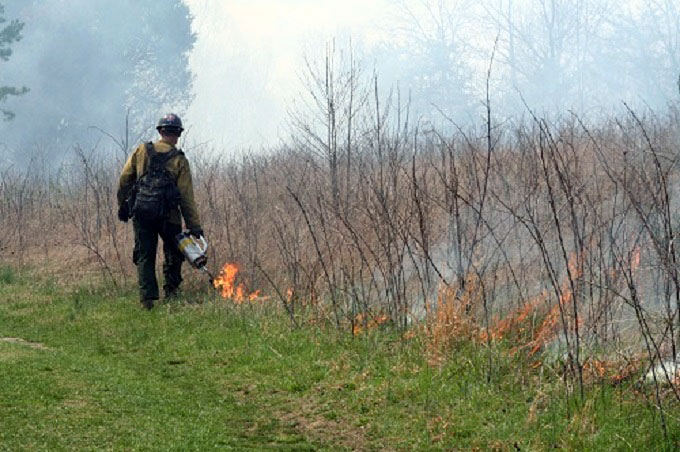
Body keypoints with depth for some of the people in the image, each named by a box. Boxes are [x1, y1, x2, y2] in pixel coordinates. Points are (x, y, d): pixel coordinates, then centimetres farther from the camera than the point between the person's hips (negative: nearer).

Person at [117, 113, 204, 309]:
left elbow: (124, 179, 5)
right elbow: (187, 197, -3)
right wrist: (195, 227, 0)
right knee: (173, 252, 19)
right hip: (168, 216, -1)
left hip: (141, 213, 2)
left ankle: (147, 297, -1)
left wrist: (122, 205, 17)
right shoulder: (179, 160, -1)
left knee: (144, 256, 8)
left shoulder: (141, 151, 4)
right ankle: (171, 290, 17)